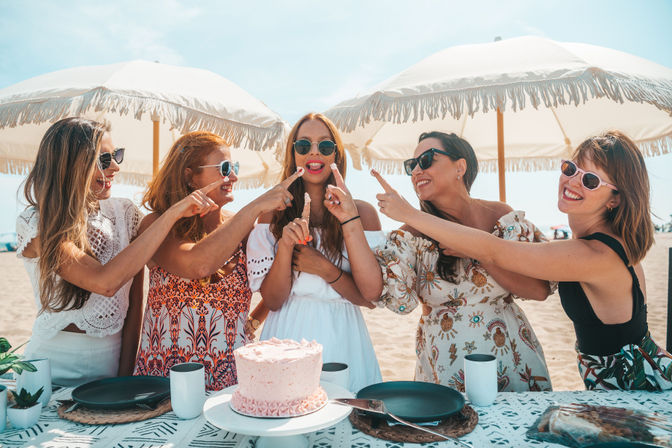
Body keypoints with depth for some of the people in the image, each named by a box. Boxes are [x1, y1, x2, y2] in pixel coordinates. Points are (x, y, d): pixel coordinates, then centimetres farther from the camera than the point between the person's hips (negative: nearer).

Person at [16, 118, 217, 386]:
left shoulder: (125, 213, 0)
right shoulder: (36, 225, -11)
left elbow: (135, 303, 1)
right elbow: (105, 282, -26)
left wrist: (125, 374, -5)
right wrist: (172, 214, -25)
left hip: (114, 356, 3)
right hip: (56, 364, -3)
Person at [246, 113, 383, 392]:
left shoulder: (362, 212, -1)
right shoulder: (273, 213, 1)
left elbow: (371, 294, -10)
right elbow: (272, 301, -5)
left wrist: (325, 269, -20)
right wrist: (285, 247, -19)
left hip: (341, 340, 0)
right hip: (287, 337, 1)